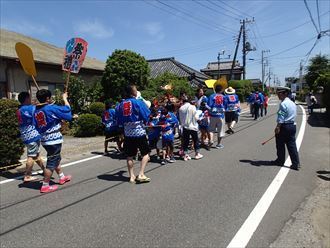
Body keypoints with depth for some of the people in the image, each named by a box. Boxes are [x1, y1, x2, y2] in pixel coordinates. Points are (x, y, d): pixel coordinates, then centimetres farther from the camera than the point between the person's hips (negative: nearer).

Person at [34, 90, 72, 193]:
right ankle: (45, 186, 6)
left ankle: (62, 177, 39)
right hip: (54, 140, -8)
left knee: (56, 159, 23)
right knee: (51, 162, 1)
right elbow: (67, 109, -7)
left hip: (45, 140, 8)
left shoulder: (36, 111, 5)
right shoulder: (51, 108, -17)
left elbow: (37, 126, 10)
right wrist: (64, 98, 6)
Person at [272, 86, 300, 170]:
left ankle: (280, 161, 20)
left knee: (280, 144, 8)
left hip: (284, 126, -8)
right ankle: (296, 163, 4)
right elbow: (294, 116, 18)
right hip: (292, 125, 8)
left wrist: (278, 127, -19)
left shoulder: (283, 103, -14)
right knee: (292, 145, 7)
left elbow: (281, 117, -20)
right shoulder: (293, 103, 13)